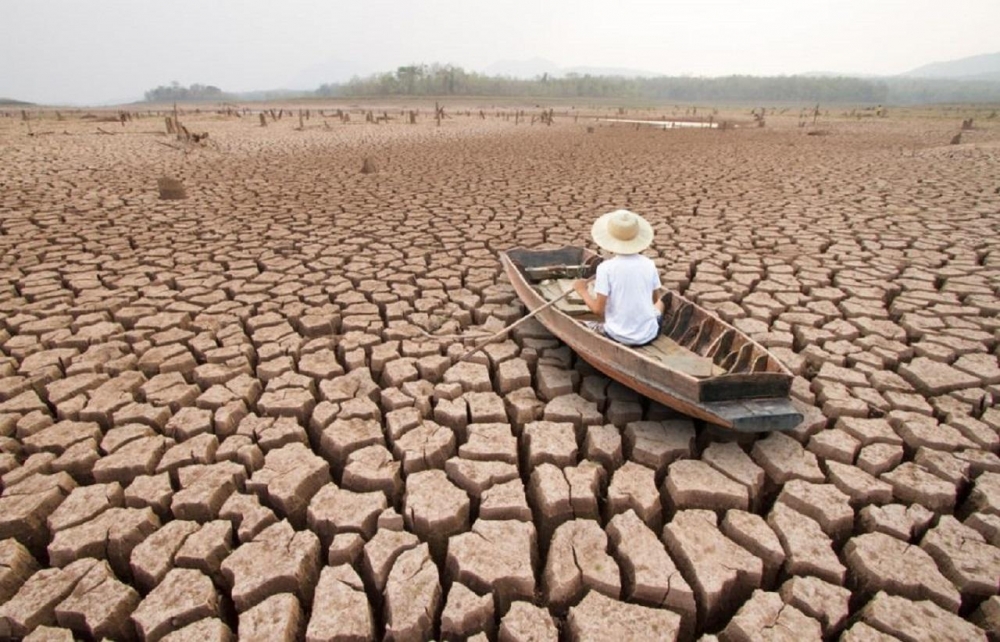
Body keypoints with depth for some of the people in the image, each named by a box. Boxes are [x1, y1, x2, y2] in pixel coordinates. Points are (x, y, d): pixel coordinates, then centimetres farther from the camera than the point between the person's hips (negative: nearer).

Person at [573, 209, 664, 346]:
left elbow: (598, 310, -16)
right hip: (648, 335, 4)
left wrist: (582, 290, 0)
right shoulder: (649, 264, -5)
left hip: (618, 337, -4)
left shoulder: (605, 268, -16)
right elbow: (654, 299, 9)